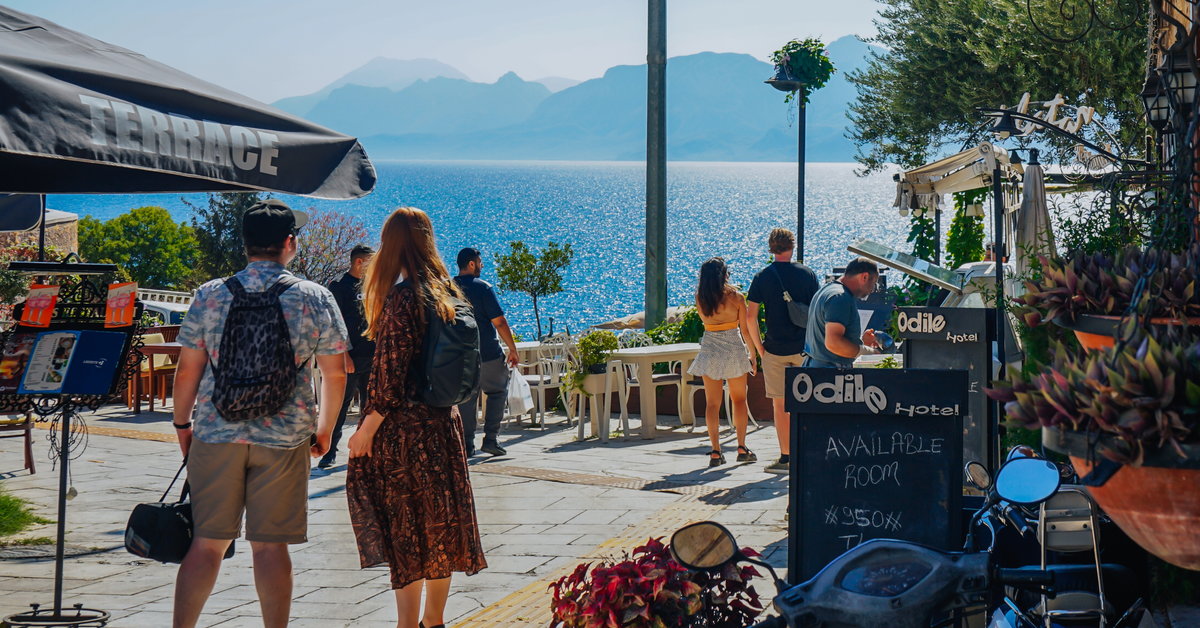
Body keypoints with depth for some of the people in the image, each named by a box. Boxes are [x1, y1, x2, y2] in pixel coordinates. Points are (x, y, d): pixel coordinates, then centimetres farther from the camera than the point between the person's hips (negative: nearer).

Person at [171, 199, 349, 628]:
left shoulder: (210, 295, 1)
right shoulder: (315, 299, -1)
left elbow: (187, 371, 4)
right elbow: (335, 374, 2)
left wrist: (182, 423, 18)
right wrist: (326, 428, 16)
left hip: (216, 433, 1)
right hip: (285, 437, -1)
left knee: (206, 543, 7)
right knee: (270, 545, 4)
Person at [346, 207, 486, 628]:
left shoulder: (402, 298, -16)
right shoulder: (449, 294, 6)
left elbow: (391, 374, -18)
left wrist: (367, 429, -12)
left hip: (403, 428, -7)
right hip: (443, 425, 7)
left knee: (404, 529, -1)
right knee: (440, 521, 13)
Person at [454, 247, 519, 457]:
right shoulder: (483, 288, -10)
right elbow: (499, 322, -13)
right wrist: (512, 348, -4)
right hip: (488, 352, -4)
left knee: (466, 398, 10)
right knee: (497, 391, 11)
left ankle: (467, 445, 7)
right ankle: (491, 438, 3)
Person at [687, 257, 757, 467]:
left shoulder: (700, 298, -4)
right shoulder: (736, 297, -9)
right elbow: (745, 329, -3)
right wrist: (752, 353, 8)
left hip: (710, 350, 1)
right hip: (734, 349, -1)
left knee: (712, 403, 5)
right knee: (739, 399, 14)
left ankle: (716, 452, 1)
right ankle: (742, 447, 11)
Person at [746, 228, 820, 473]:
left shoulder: (763, 277, -2)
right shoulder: (807, 274, 0)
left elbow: (750, 317, -6)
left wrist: (759, 347, 3)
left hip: (775, 350, -1)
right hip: (804, 348, 1)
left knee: (779, 404, 4)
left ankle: (786, 457, 2)